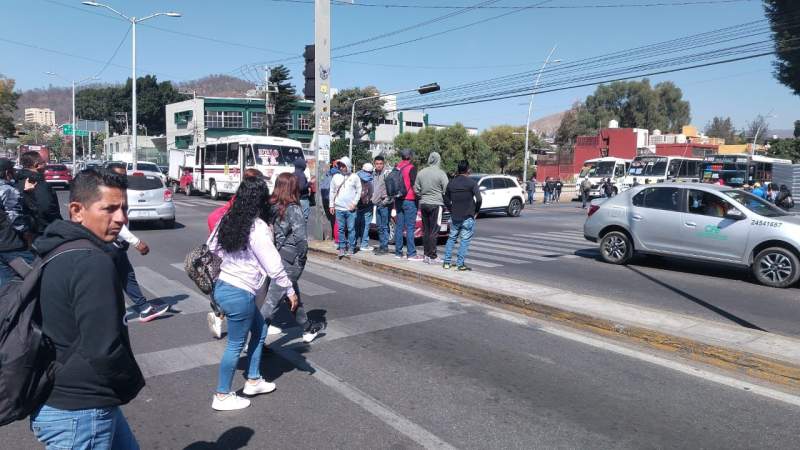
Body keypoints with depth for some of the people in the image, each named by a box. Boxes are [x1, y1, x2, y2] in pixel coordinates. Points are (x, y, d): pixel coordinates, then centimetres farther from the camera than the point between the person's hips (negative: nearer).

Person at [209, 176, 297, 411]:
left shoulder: (228, 220, 1)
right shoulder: (258, 228, -22)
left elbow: (213, 246, 14)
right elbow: (273, 265, -19)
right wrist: (290, 290, -7)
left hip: (222, 286, 8)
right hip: (240, 294, -8)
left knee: (260, 330, 22)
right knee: (235, 345, 8)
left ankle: (253, 381, 33)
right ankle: (222, 396, 22)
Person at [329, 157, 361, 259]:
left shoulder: (354, 177, 2)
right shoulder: (336, 177, 8)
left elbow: (359, 191, 3)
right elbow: (332, 192, 12)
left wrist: (354, 203, -6)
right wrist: (331, 205, 8)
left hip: (351, 208, -2)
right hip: (339, 208, 2)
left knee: (351, 229, 0)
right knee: (341, 229, 5)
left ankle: (351, 248, 8)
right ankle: (342, 248, 12)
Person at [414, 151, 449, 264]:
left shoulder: (421, 173, 5)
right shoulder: (441, 173, -10)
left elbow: (416, 190, 8)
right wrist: (445, 203, 7)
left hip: (423, 204, 5)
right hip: (436, 204, -5)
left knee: (426, 231, 11)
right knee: (434, 231, -3)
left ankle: (426, 255, 16)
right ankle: (432, 257, -1)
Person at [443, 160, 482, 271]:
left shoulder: (451, 183, 6)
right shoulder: (472, 183, -9)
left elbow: (446, 200, 11)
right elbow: (478, 199, -17)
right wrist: (476, 211, -3)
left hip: (454, 217, 4)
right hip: (468, 217, -4)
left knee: (451, 238, 16)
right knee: (465, 240, 1)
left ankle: (446, 262, 15)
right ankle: (460, 264, -1)